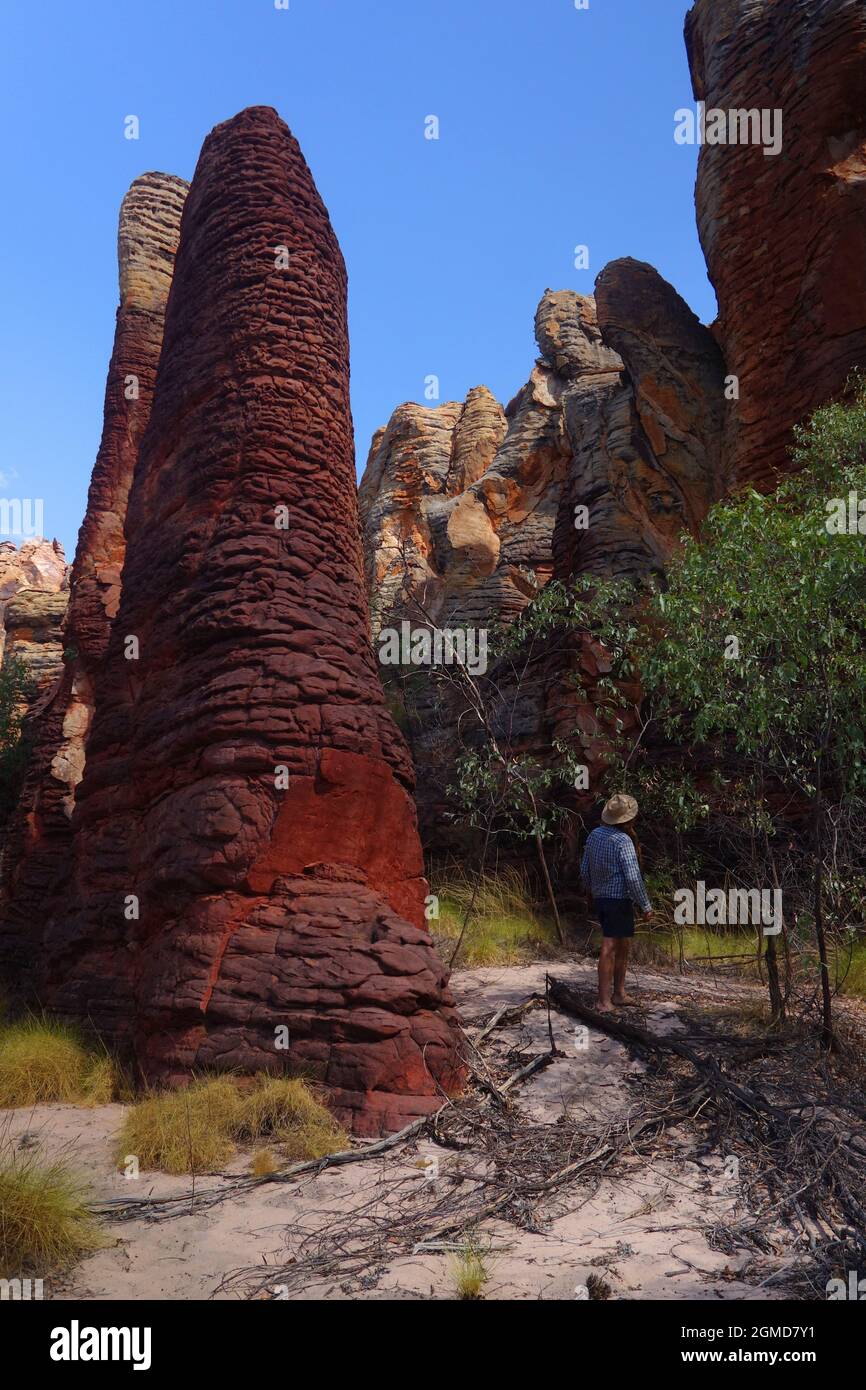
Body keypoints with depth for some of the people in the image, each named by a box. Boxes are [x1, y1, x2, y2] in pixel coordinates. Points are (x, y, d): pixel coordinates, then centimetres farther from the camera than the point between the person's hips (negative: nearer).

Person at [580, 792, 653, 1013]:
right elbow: (633, 877, -20)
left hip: (600, 898, 8)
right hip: (619, 899, -8)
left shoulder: (594, 835, 7)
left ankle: (619, 993, 25)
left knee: (623, 945, 18)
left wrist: (594, 891, 28)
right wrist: (646, 906, -11)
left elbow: (585, 870, 14)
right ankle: (604, 1001, -3)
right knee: (609, 948, -6)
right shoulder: (623, 841, -17)